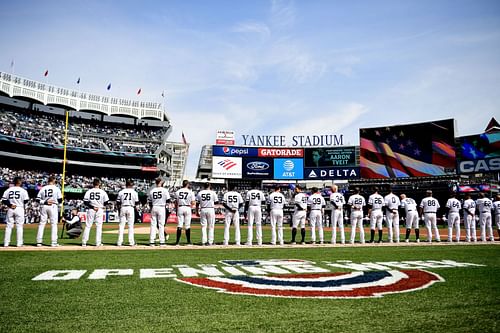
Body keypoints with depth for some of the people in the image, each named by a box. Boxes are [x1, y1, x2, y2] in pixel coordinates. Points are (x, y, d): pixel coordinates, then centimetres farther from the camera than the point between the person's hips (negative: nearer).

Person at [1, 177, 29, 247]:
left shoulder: (8, 190, 7)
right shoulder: (23, 190, -4)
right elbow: (26, 201, -6)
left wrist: (10, 205, -4)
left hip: (10, 209, 3)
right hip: (19, 209, -3)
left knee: (9, 226, 9)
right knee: (19, 226, 2)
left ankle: (6, 243, 8)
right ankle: (19, 243, 1)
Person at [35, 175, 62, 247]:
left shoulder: (43, 188, 6)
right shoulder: (56, 188, -2)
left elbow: (37, 200, 2)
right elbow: (60, 200, -3)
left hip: (44, 207, 3)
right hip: (53, 206, -3)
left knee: (42, 224, 8)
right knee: (54, 224, 2)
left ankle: (39, 242, 6)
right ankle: (53, 242, 1)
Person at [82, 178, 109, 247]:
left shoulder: (89, 191, 1)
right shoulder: (102, 192, -3)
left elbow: (85, 202, -6)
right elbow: (106, 202, -2)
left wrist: (92, 206, -8)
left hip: (90, 210, 1)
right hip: (100, 210, -1)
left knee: (88, 226, 8)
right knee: (99, 226, 4)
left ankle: (84, 242, 7)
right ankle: (98, 242, 3)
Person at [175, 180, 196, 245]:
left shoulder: (178, 192, 5)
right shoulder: (190, 192, -3)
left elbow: (176, 203, 8)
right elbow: (193, 202, -7)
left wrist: (176, 210, 15)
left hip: (180, 208, 2)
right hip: (187, 208, -2)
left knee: (179, 225, 3)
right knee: (187, 226, 4)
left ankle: (177, 241, -1)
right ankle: (188, 241, 8)